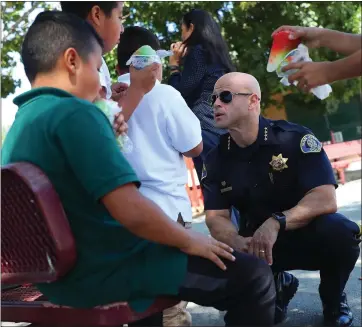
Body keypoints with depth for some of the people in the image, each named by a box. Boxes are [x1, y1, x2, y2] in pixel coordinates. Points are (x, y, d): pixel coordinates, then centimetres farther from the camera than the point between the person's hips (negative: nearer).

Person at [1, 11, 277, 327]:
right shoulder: (73, 112, -22)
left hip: (61, 272, 10)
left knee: (153, 242, 37)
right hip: (103, 271, -10)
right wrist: (189, 240, -12)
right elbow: (132, 211, -29)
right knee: (253, 275, -4)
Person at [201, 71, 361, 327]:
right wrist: (238, 242, -31)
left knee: (339, 232, -35)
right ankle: (276, 287, 10)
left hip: (307, 232, -3)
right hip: (259, 241, 3)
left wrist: (276, 223, -41)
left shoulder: (295, 138, -18)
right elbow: (216, 217, -8)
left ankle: (333, 300, -1)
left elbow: (326, 200, -26)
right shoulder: (216, 159, -5)